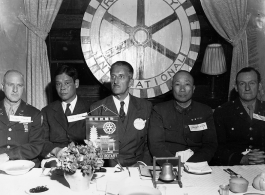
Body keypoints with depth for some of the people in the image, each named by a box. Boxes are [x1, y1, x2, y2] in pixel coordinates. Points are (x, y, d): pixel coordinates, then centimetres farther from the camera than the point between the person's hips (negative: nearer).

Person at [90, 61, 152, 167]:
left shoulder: (145, 107, 8)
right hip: (107, 167, -1)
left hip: (136, 167, 1)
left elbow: (150, 142, 11)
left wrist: (143, 163, -6)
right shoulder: (97, 109, 4)